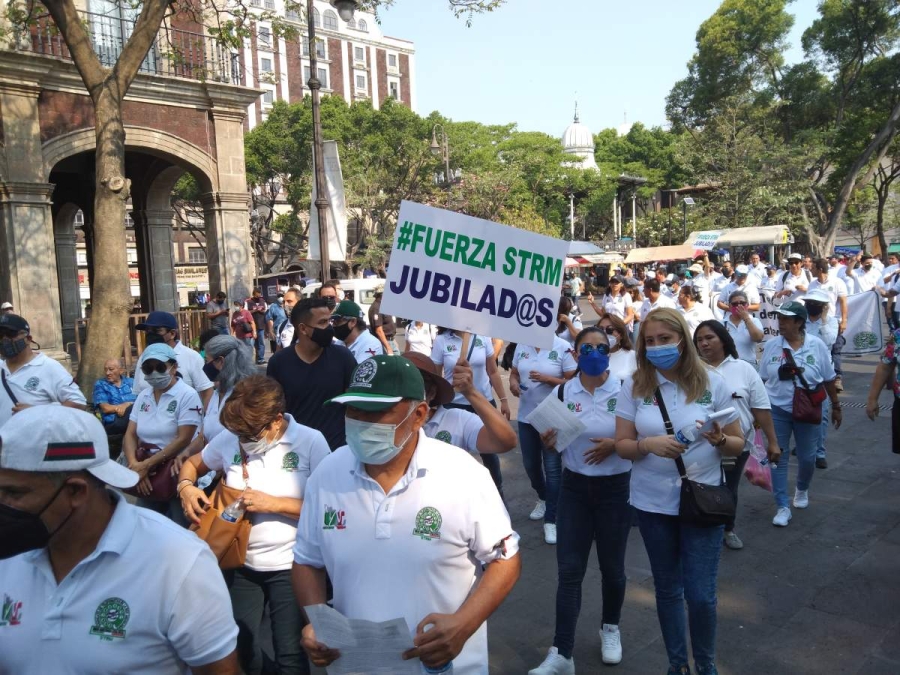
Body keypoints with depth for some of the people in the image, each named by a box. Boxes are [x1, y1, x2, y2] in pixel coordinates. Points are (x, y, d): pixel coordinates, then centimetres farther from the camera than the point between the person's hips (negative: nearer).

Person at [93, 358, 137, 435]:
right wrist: (129, 404, 0)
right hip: (113, 423, -3)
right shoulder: (100, 385, 15)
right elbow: (106, 408, 0)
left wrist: (126, 406, -11)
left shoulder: (131, 382, 22)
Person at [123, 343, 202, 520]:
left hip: (176, 474, -5)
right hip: (147, 477, 6)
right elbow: (130, 434, 3)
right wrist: (135, 466, -15)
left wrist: (146, 465, -18)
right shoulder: (143, 396, 8)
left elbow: (182, 439, -17)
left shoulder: (187, 395, -11)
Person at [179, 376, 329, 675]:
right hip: (241, 563, 4)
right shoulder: (230, 438, -4)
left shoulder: (311, 442, -14)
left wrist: (273, 503, -21)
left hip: (290, 566, -4)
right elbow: (191, 464, 13)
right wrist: (185, 487, -8)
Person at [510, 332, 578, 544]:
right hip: (526, 415, 5)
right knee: (530, 464, 18)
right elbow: (514, 373, 12)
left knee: (552, 468, -2)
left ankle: (550, 519, 8)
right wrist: (513, 383, -11)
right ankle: (543, 498, 45)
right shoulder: (522, 345, 3)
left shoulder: (563, 348, -12)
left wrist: (547, 379, -24)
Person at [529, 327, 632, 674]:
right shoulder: (562, 393, -2)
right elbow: (554, 443, 7)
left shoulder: (624, 391, -11)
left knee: (611, 566, 13)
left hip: (615, 488, -1)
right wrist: (548, 440, -16)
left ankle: (610, 627, 41)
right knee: (569, 570, 0)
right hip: (575, 488, 2)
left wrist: (615, 444, -22)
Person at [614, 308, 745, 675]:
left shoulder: (712, 383, -6)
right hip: (653, 503, 2)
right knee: (667, 588, 16)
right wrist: (648, 444, -23)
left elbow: (738, 445, -1)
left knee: (701, 594, 1)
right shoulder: (635, 386, -4)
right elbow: (622, 446, -2)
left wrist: (719, 440, -23)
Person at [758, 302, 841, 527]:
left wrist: (836, 406, 6)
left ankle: (802, 490, 42)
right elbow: (762, 379, 3)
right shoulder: (771, 345, -5)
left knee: (807, 457, 11)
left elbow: (828, 379, 2)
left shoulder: (817, 345, -7)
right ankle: (782, 507, 9)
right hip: (777, 410, 0)